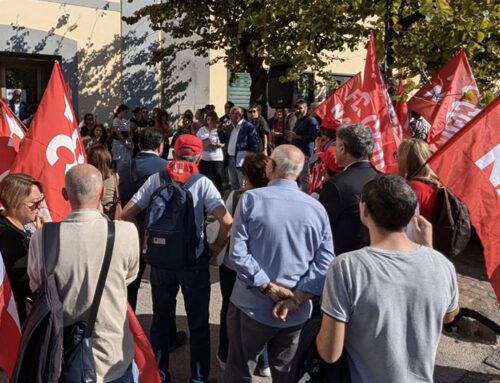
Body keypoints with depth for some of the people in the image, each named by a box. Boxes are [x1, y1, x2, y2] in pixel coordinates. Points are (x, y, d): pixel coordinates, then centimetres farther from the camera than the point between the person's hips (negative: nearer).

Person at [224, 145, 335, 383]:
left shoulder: (251, 198, -12)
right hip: (297, 314, 3)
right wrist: (296, 299, -10)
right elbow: (325, 264, -9)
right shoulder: (317, 208, -5)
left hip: (252, 306, -2)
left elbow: (237, 254, -17)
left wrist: (268, 288, -13)